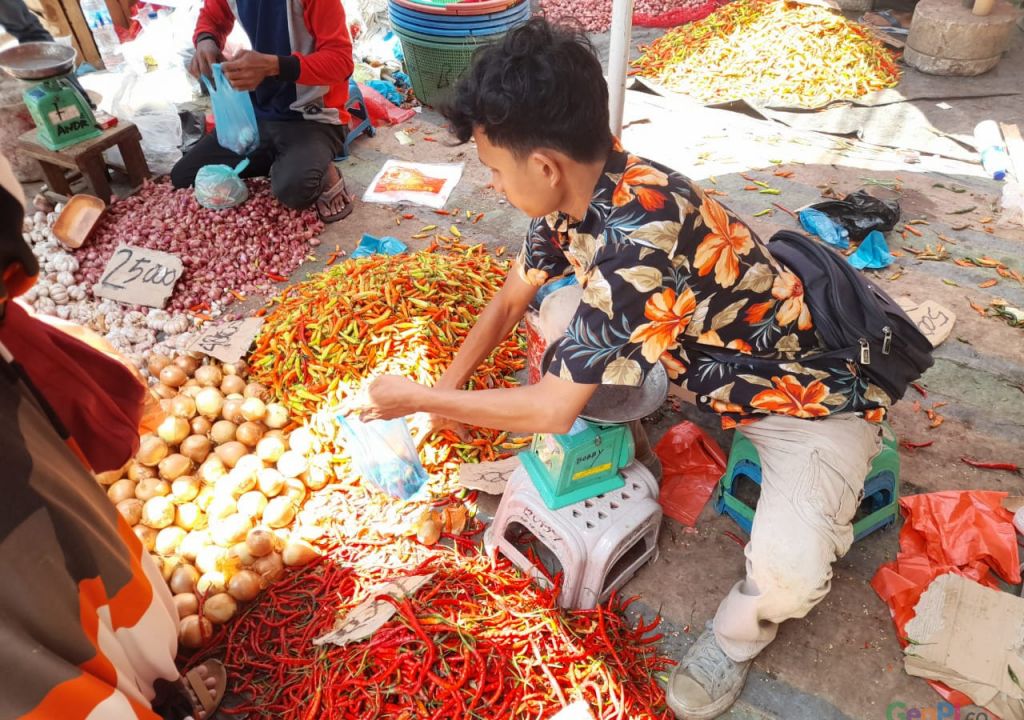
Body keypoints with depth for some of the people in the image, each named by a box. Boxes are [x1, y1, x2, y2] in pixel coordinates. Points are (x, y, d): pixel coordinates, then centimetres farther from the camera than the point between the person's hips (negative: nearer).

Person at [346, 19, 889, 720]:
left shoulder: (640, 238, -37)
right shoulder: (576, 185, -12)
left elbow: (553, 407, -28)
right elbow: (510, 301, 4)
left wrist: (416, 397, -17)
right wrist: (446, 390, 5)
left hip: (813, 398, -7)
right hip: (706, 361, 7)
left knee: (788, 572, -29)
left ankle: (738, 633, 7)